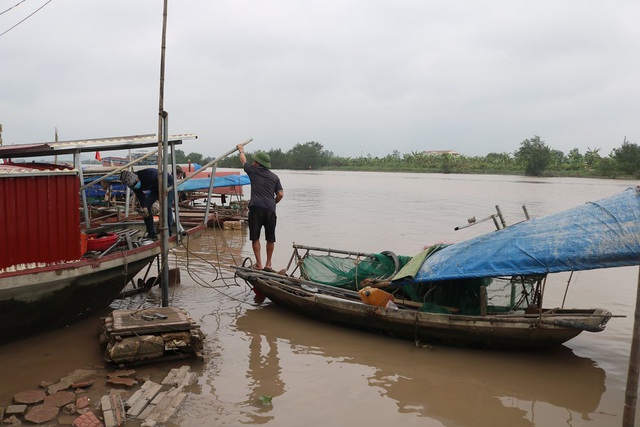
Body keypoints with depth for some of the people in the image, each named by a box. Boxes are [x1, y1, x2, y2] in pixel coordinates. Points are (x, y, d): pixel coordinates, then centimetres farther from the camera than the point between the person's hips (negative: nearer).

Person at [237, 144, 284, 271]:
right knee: (270, 239, 11)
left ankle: (259, 264, 4)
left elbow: (243, 161, 27)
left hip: (256, 208, -2)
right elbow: (280, 194, 7)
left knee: (255, 237, 5)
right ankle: (268, 264, 16)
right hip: (270, 210, 3)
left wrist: (241, 150, 46)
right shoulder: (274, 177, 12)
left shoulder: (253, 171, 7)